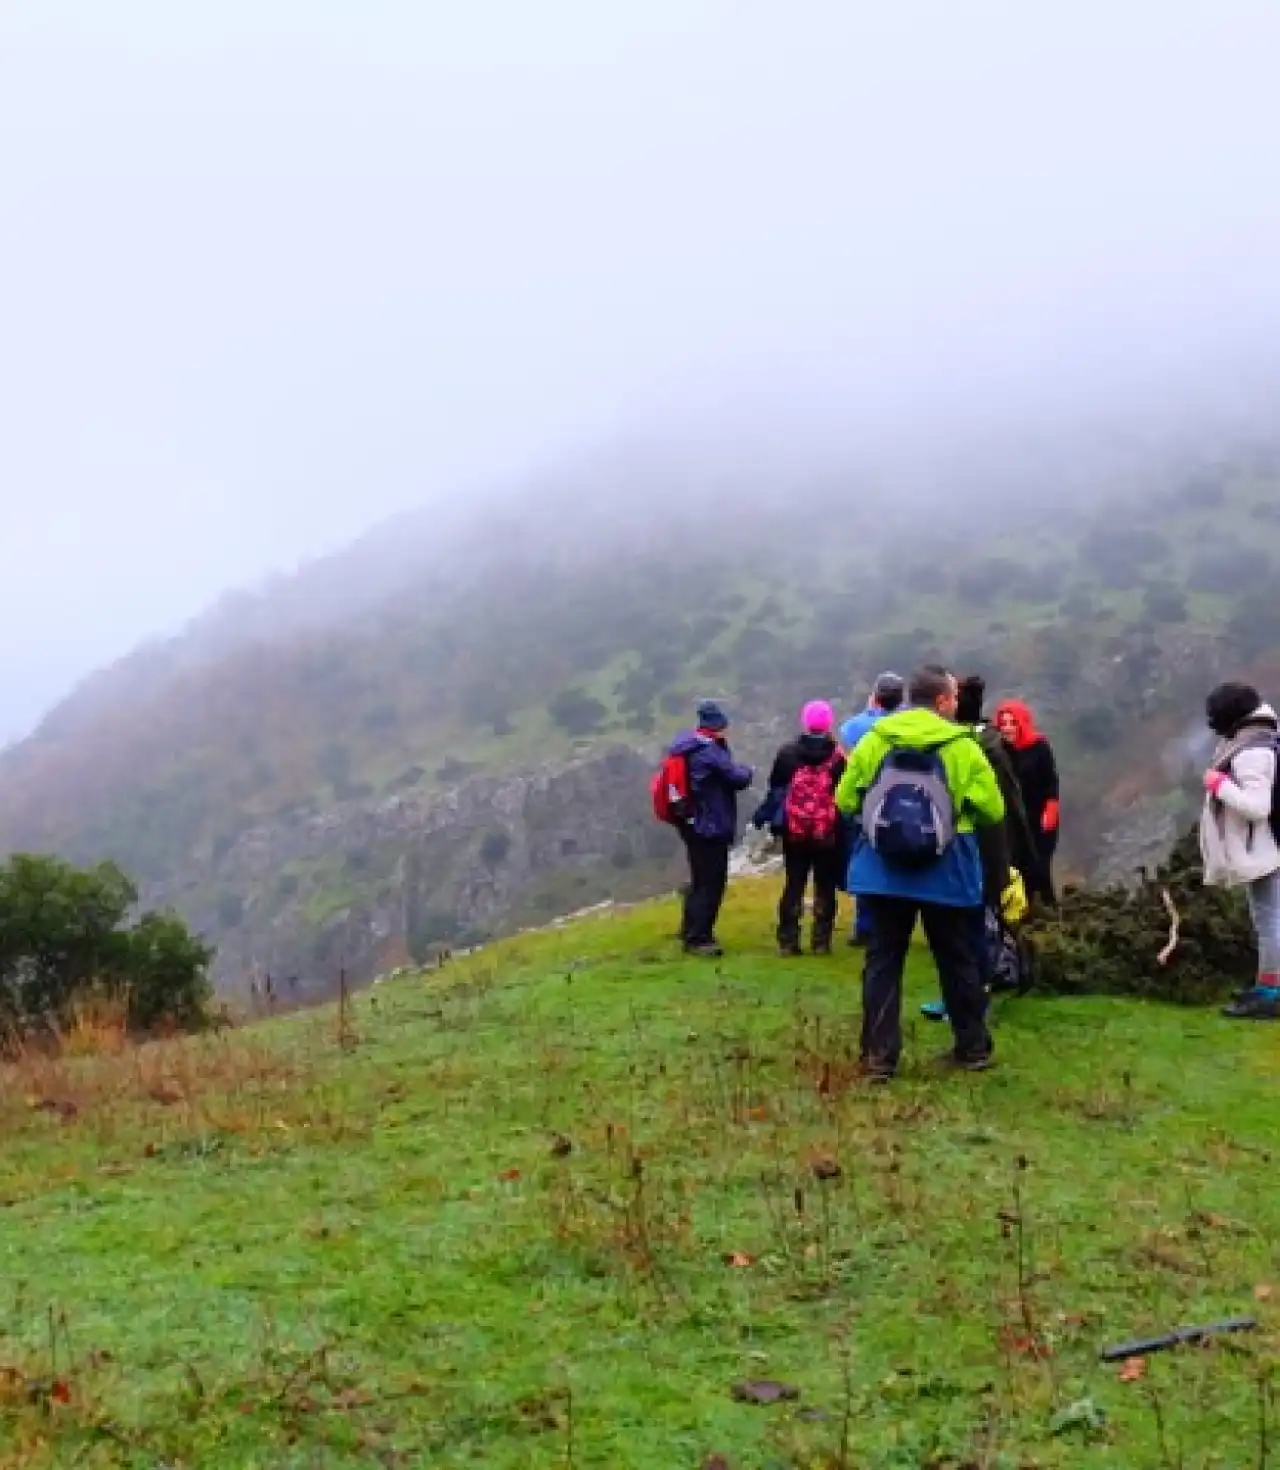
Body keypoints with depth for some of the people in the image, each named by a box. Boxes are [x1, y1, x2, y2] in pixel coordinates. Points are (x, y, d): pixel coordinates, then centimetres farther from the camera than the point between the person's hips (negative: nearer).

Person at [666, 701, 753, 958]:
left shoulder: (685, 745, 9)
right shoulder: (710, 751, -20)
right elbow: (738, 778, -17)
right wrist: (747, 771, 3)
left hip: (694, 823, 10)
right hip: (711, 826, -10)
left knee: (701, 878, 21)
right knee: (711, 882, -2)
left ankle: (691, 931, 31)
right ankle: (698, 938, 2)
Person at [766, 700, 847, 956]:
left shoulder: (787, 753, 1)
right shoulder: (838, 757, -6)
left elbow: (775, 790, 5)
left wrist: (777, 822, 13)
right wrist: (842, 828, 5)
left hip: (794, 832, 2)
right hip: (829, 834, -2)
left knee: (793, 886, 9)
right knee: (825, 887, 7)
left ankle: (788, 940, 5)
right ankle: (821, 941, 6)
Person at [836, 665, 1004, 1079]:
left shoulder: (873, 740, -1)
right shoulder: (963, 747, -6)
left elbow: (845, 800, 4)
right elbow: (993, 810, -3)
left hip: (882, 871, 1)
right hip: (948, 874, -1)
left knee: (883, 960, 7)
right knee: (958, 961, 14)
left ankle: (879, 1055, 5)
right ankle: (973, 1048, 25)